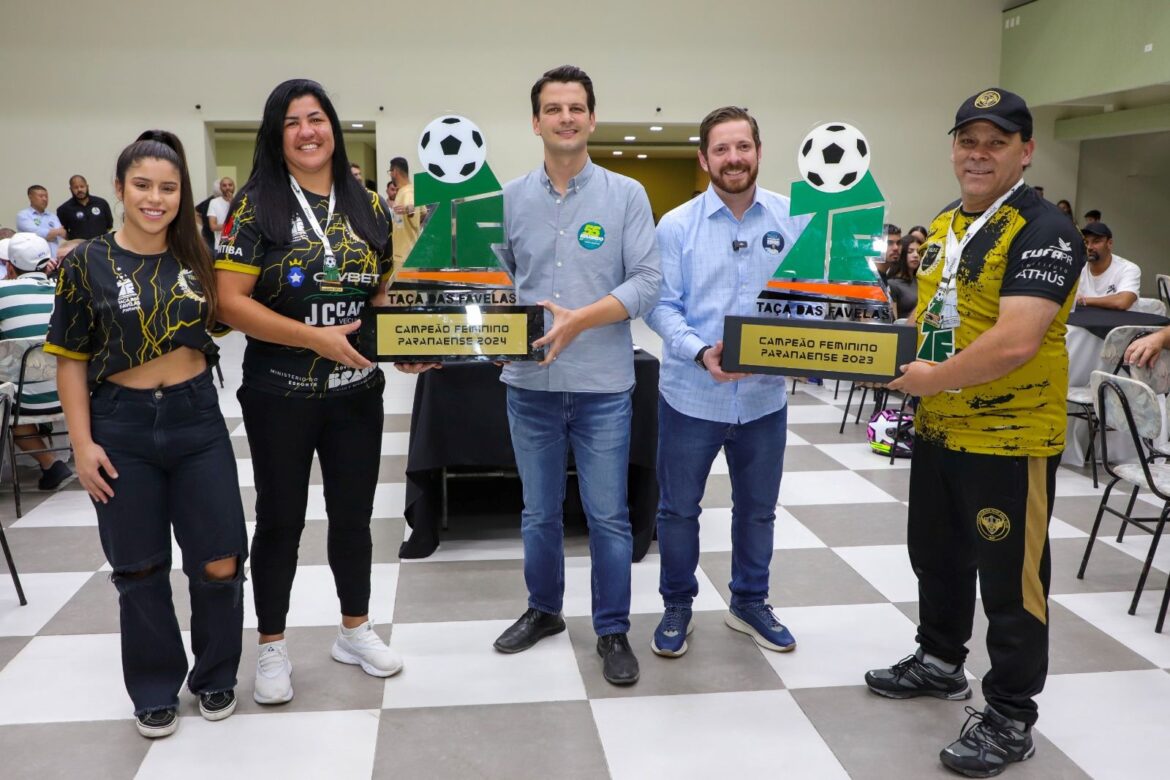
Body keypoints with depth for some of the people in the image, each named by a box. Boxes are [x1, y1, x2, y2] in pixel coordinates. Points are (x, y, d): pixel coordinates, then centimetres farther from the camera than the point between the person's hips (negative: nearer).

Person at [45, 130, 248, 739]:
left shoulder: (196, 258, 3)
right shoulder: (86, 265, -3)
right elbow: (70, 360, -1)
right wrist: (82, 443, -7)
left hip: (197, 419, 2)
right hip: (123, 427, -1)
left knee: (220, 565, 2)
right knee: (139, 570, 9)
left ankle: (215, 677, 26)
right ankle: (155, 691, 28)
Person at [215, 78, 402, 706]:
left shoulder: (366, 204, 5)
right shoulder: (257, 205, -7)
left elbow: (389, 290, 12)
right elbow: (230, 302, -13)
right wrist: (314, 337, -22)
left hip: (358, 391, 4)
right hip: (280, 394, -3)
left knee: (354, 512, 14)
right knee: (281, 517, 9)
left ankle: (355, 630, 33)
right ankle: (272, 648, 26)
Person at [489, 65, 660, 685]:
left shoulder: (626, 196, -2)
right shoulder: (510, 198, 4)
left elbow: (646, 283, -8)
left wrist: (579, 319, -20)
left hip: (603, 385, -2)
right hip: (530, 383, 2)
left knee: (608, 516, 6)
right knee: (538, 513, 16)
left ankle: (613, 631, 23)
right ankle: (543, 610, 36)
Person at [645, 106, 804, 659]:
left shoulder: (792, 219, 0)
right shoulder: (677, 225, -4)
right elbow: (661, 306, -9)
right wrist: (701, 353, -25)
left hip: (765, 396, 2)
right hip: (691, 395, -2)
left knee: (758, 509, 17)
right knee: (678, 509, 10)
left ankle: (749, 603, 38)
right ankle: (677, 607, 30)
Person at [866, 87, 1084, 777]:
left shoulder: (1044, 231, -18)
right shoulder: (944, 225, 9)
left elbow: (1016, 340, -29)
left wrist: (936, 377, -19)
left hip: (1010, 440, -8)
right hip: (938, 430, 8)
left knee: (1011, 581, 4)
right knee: (938, 556, 22)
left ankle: (1011, 719, 19)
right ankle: (940, 661, 42)